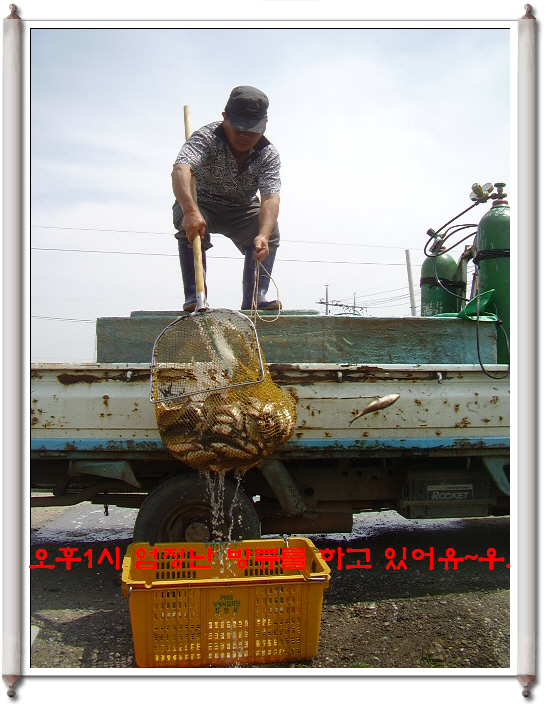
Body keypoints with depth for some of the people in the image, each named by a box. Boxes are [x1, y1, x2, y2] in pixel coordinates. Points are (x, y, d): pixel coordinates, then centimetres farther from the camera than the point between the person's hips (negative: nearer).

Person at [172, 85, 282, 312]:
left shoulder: (268, 154, -18)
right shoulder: (207, 137, -26)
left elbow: (271, 197, -32)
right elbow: (180, 169, -44)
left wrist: (263, 235, -52)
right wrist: (191, 211, -64)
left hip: (241, 210, 3)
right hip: (199, 204, -2)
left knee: (270, 229, -23)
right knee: (192, 227, -34)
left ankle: (255, 297, -18)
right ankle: (194, 296, -25)